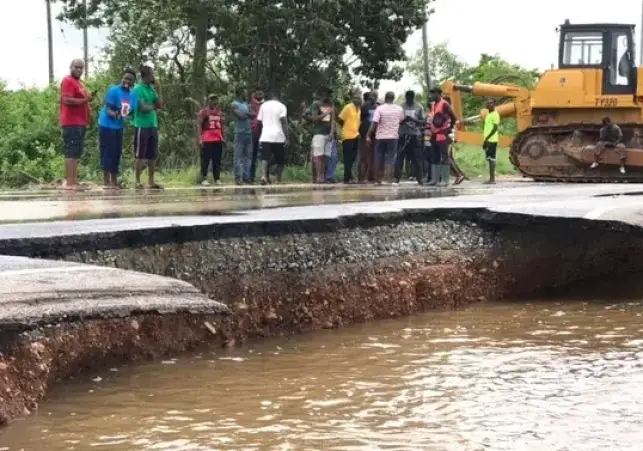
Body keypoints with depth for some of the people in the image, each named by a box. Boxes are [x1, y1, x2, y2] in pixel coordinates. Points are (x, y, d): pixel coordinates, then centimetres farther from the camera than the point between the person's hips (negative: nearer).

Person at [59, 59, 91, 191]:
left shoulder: (79, 82, 21)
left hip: (79, 122, 10)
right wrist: (85, 100, -18)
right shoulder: (68, 81, -9)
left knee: (76, 153, 10)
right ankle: (69, 182, -14)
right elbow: (67, 100, -21)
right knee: (71, 152, -12)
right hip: (71, 123, -10)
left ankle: (74, 180, 13)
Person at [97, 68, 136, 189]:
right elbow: (108, 110, -21)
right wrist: (114, 114, -39)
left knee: (117, 152, 8)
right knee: (107, 152, -8)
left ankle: (114, 181, 15)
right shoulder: (114, 91, -18)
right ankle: (106, 181, -7)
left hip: (119, 127, 8)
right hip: (107, 125, -8)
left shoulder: (132, 94, 4)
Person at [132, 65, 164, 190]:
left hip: (153, 125, 7)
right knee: (140, 155, -4)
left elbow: (160, 105, 9)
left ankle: (151, 181, 13)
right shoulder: (138, 89, -10)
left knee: (153, 155, 8)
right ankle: (138, 181, 0)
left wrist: (158, 91, 1)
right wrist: (153, 106, 0)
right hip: (142, 126, -7)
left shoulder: (152, 88, 13)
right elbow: (143, 107, -17)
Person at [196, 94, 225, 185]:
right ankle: (204, 179, -4)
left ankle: (217, 179, 11)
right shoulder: (204, 112, -2)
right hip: (207, 140, -6)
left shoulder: (219, 112, 17)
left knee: (217, 161, 7)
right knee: (205, 160, -5)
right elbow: (198, 125, -9)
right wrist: (200, 138, -18)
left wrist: (223, 137, 15)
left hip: (218, 140, 6)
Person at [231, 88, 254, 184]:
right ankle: (238, 177, -7)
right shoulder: (234, 104, -2)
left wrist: (246, 113, -9)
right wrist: (248, 114, 2)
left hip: (248, 133, 7)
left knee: (248, 156, 4)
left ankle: (246, 177, 7)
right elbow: (241, 115, -14)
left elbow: (252, 115, 8)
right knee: (238, 156, -6)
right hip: (240, 133, -7)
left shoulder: (246, 105, 19)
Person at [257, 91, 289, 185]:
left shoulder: (263, 105, 12)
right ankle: (278, 180, 13)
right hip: (279, 137, -2)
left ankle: (263, 176, -29)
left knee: (265, 158, -6)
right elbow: (284, 122, -8)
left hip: (265, 136, 2)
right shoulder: (281, 106, 2)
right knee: (280, 160, 12)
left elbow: (259, 121, 11)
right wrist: (287, 138, -9)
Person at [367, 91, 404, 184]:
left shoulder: (380, 108, -8)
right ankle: (387, 178, -9)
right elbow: (402, 121, 12)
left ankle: (377, 178, 12)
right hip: (393, 137, 1)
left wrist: (369, 135, -9)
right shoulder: (399, 109, 1)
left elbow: (374, 124, -13)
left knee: (379, 158, 8)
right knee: (390, 158, 1)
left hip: (380, 137, -1)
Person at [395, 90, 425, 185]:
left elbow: (424, 121, 6)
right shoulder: (401, 107, 4)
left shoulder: (418, 108, 8)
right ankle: (397, 177, -1)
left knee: (416, 157, 2)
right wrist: (404, 120, -17)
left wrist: (414, 120, -12)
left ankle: (419, 178, 7)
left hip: (415, 135, 1)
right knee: (400, 156, -5)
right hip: (403, 134, -1)